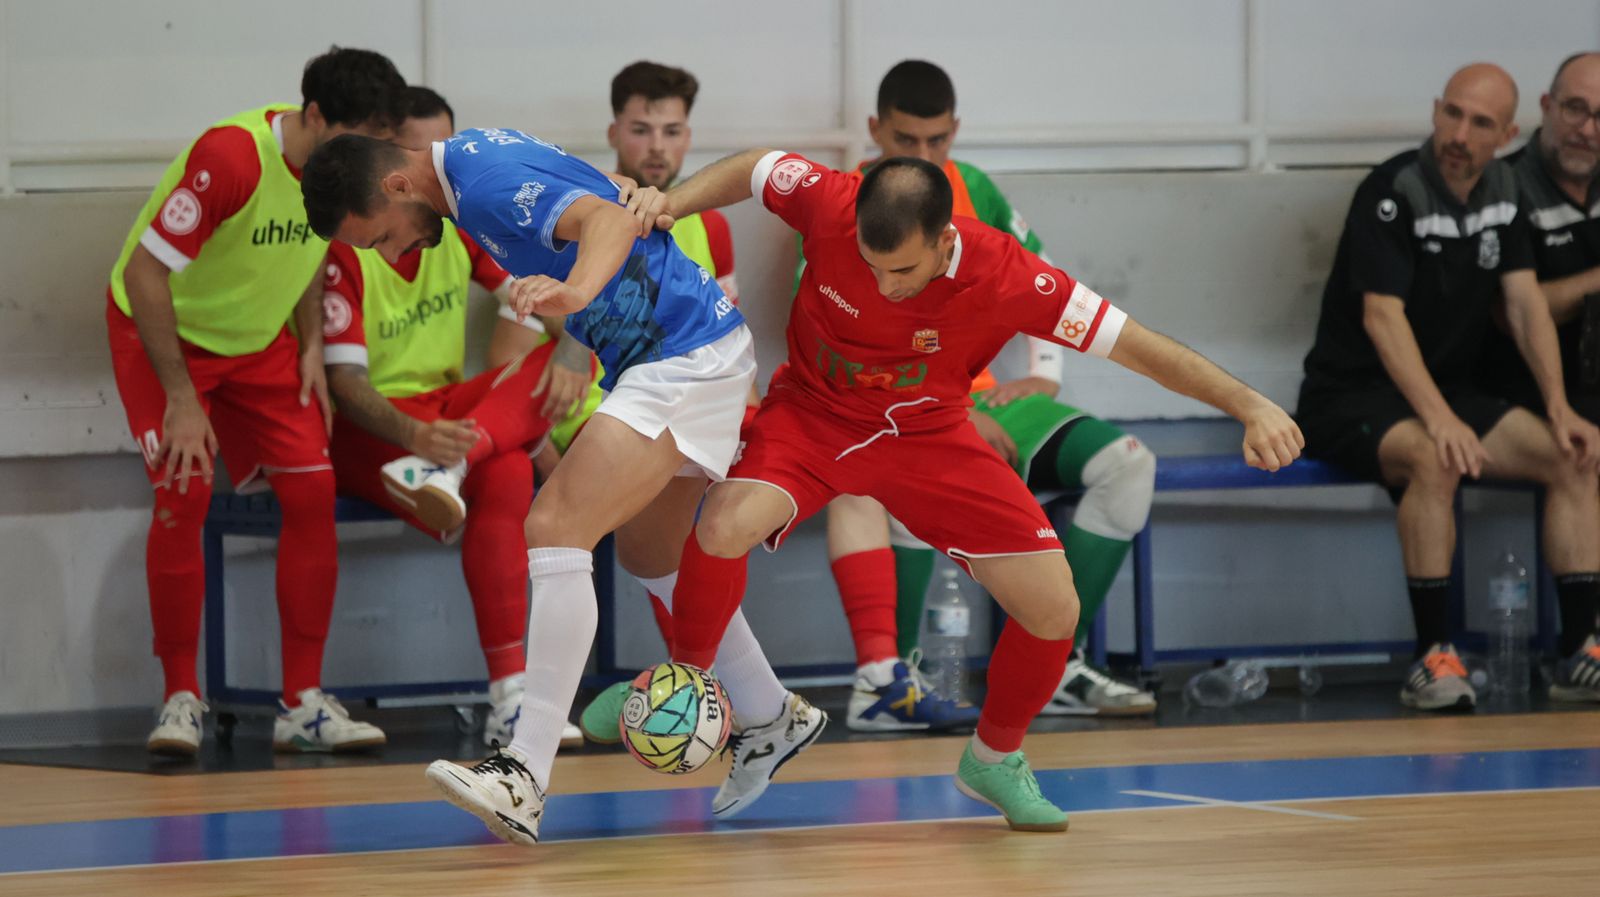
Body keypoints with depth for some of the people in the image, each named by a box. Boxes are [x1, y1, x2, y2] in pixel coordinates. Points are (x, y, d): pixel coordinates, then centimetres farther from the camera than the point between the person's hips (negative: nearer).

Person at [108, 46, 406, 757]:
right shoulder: (229, 158, -34)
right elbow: (144, 272, -30)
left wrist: (312, 344, -3)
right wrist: (181, 398, -27)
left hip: (258, 341, 6)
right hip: (161, 332, -6)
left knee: (312, 491, -8)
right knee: (184, 494, -20)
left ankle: (303, 704, -3)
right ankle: (180, 699, -8)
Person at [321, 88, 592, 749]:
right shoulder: (344, 244, -14)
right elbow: (345, 383, -20)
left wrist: (572, 358, -23)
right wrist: (413, 434, -40)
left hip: (446, 409, 6)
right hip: (366, 426, -6)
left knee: (563, 367, -22)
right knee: (505, 474, -36)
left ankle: (447, 470, -44)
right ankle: (509, 701, -43)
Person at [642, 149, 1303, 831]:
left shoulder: (1005, 276, -29)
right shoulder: (828, 205, -27)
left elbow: (1129, 341, -22)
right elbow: (753, 168, -4)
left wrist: (1250, 406, -26)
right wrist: (671, 203, -18)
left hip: (929, 435, 1)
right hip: (815, 412, -1)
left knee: (1054, 610, -8)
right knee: (725, 526, -31)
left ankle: (994, 759, 22)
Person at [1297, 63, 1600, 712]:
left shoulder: (1502, 192, 5)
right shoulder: (1392, 194, -18)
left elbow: (1526, 304, 4)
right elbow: (1382, 317, -26)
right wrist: (1439, 419, -37)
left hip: (1447, 391, 7)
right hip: (1352, 397, -7)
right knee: (1436, 460, -37)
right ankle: (1433, 659, -35)